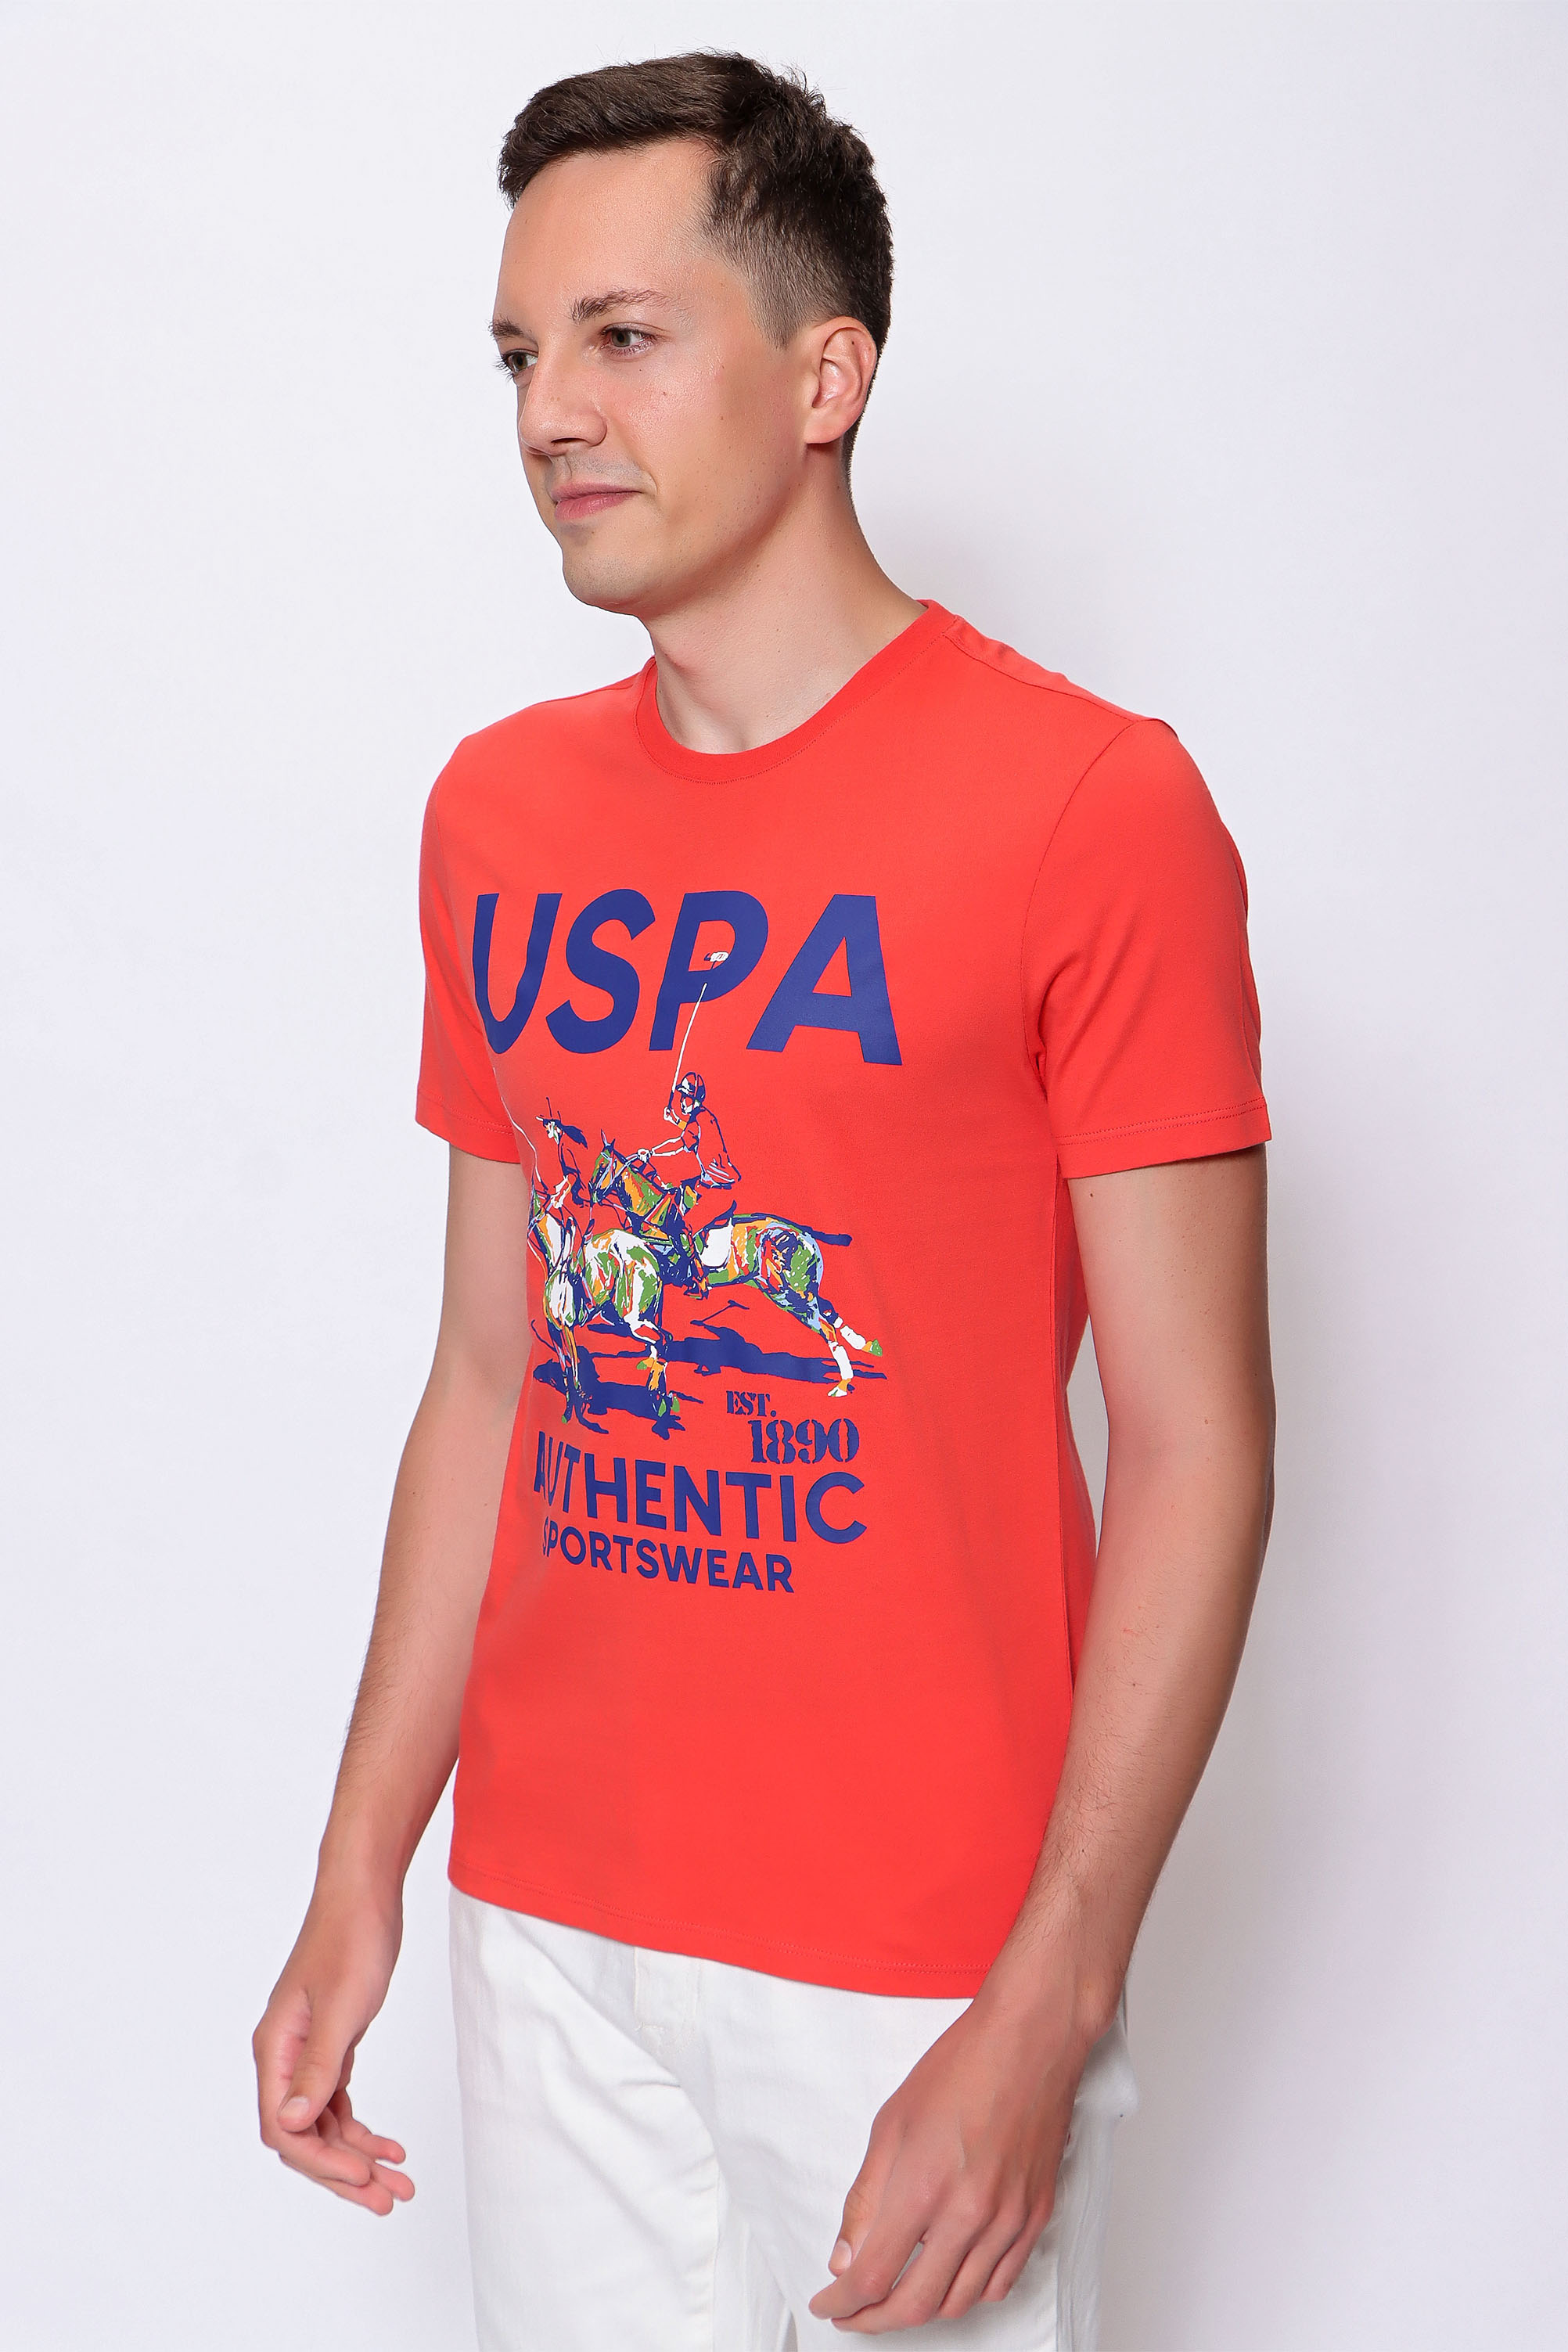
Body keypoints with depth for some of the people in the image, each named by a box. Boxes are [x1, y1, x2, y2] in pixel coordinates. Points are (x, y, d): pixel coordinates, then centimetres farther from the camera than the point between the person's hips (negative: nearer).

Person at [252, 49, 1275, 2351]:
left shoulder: (1086, 804, -11)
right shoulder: (499, 814, 7)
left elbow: (1196, 1447, -12)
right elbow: (489, 1379, 11)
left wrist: (1042, 2016, -16)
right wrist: (359, 1875, 7)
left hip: (925, 1966, -4)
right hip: (549, 1927, 5)